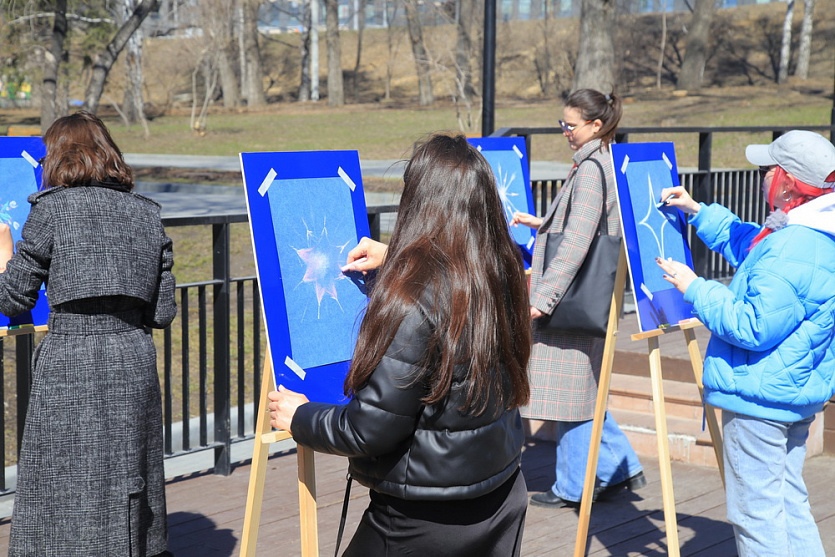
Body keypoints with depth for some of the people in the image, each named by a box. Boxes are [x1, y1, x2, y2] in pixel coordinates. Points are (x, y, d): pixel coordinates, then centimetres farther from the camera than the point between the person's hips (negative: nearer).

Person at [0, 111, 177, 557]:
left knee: (66, 486, 3)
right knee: (127, 480, 13)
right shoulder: (147, 213, 10)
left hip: (71, 360, -4)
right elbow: (162, 312, 8)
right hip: (134, 358, 5)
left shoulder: (51, 209, -3)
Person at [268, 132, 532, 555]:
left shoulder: (412, 299, -25)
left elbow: (371, 432, -19)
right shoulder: (501, 273, -4)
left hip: (426, 522, -6)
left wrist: (299, 418, -2)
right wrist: (393, 262, 27)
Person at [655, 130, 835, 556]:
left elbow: (754, 328, -25)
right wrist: (697, 211, 23)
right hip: (797, 394, 11)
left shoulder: (791, 252, -24)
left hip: (760, 397, -11)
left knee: (756, 513, -3)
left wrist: (695, 288, -16)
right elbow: (744, 242, 27)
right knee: (790, 504, 18)